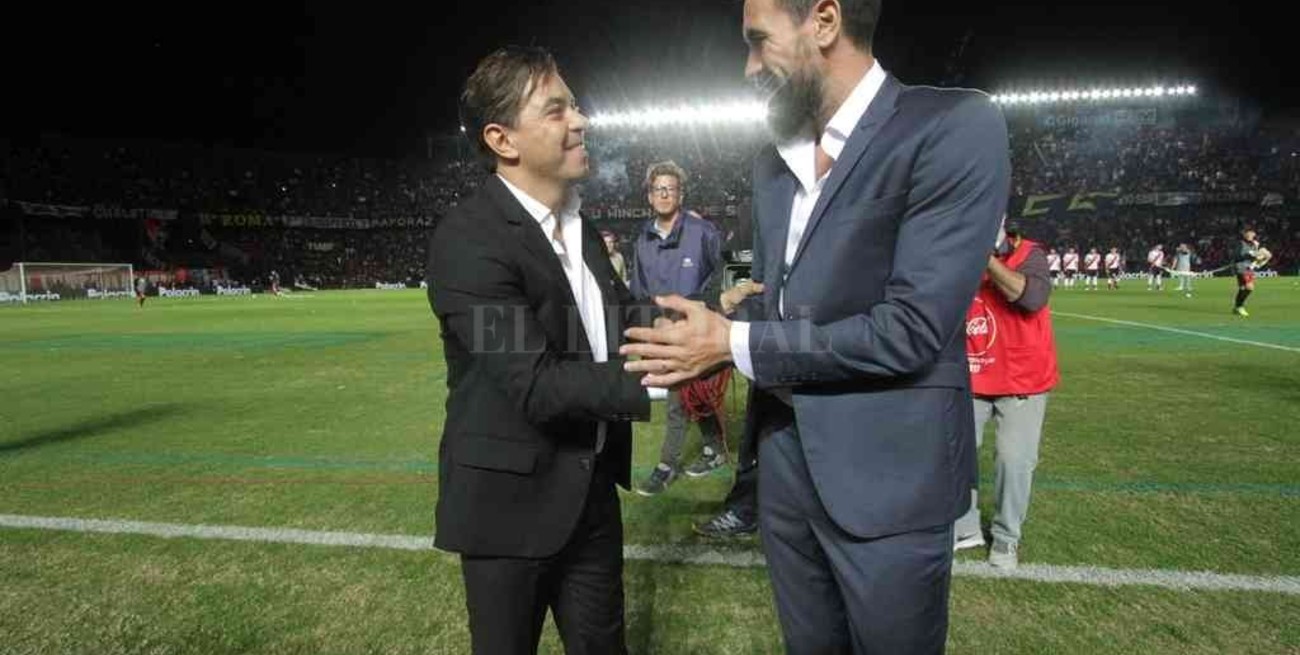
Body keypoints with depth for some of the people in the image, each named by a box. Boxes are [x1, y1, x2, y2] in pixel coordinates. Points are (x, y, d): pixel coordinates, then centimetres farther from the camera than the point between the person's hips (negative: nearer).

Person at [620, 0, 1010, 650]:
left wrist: (733, 343, -18)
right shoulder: (774, 159, 8)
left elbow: (911, 327, -22)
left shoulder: (954, 127, -15)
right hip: (786, 464, 6)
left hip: (886, 475, -6)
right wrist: (701, 341, 0)